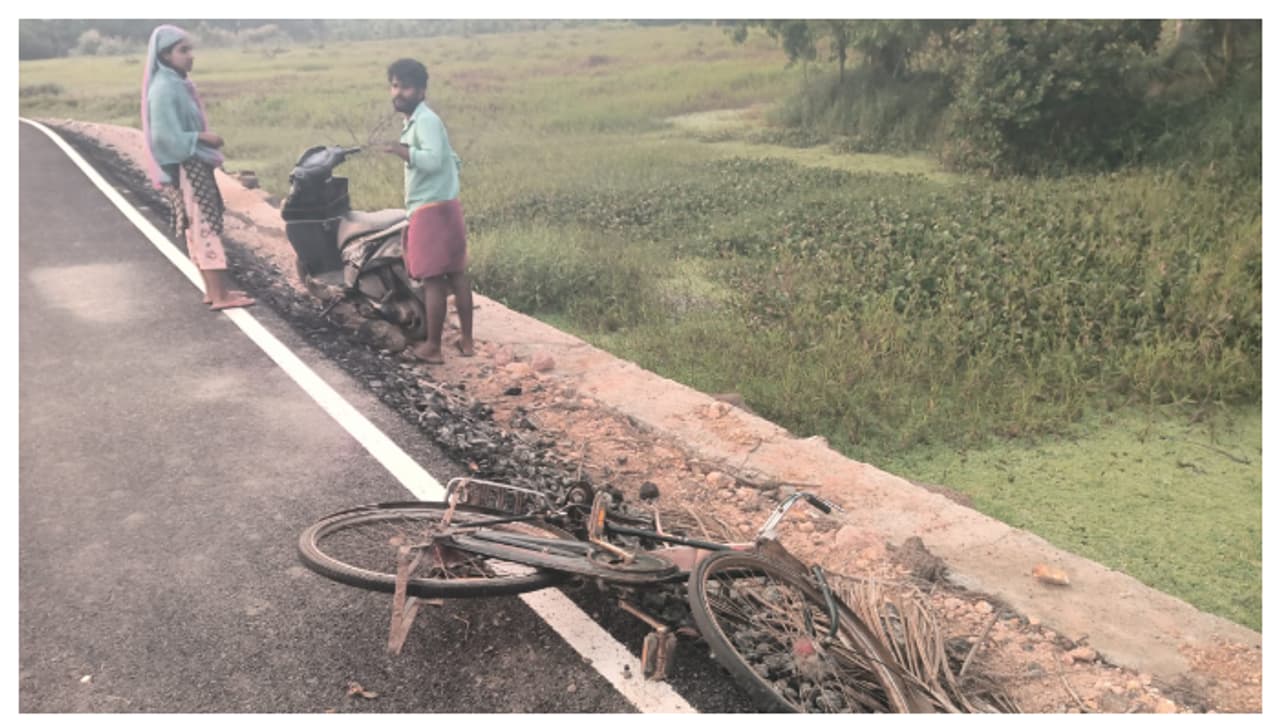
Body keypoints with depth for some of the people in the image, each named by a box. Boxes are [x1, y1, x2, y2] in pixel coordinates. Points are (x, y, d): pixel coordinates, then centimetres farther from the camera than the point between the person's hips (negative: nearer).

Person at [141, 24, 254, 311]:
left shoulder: (178, 83, 12)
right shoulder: (163, 89, -16)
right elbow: (165, 136, -21)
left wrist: (204, 138, 2)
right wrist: (202, 137, -17)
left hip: (195, 165, 9)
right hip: (184, 168, -9)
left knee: (200, 228, 12)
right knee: (205, 227, -8)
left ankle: (214, 290, 18)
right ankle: (220, 295, -6)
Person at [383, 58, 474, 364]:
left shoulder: (425, 120, -12)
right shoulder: (415, 123, 20)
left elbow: (434, 160, -26)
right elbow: (453, 160, 27)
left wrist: (403, 152, -19)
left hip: (431, 211, -11)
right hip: (446, 207, 11)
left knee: (433, 279, -4)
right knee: (456, 274, 11)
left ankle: (432, 347, 2)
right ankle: (467, 340, 18)